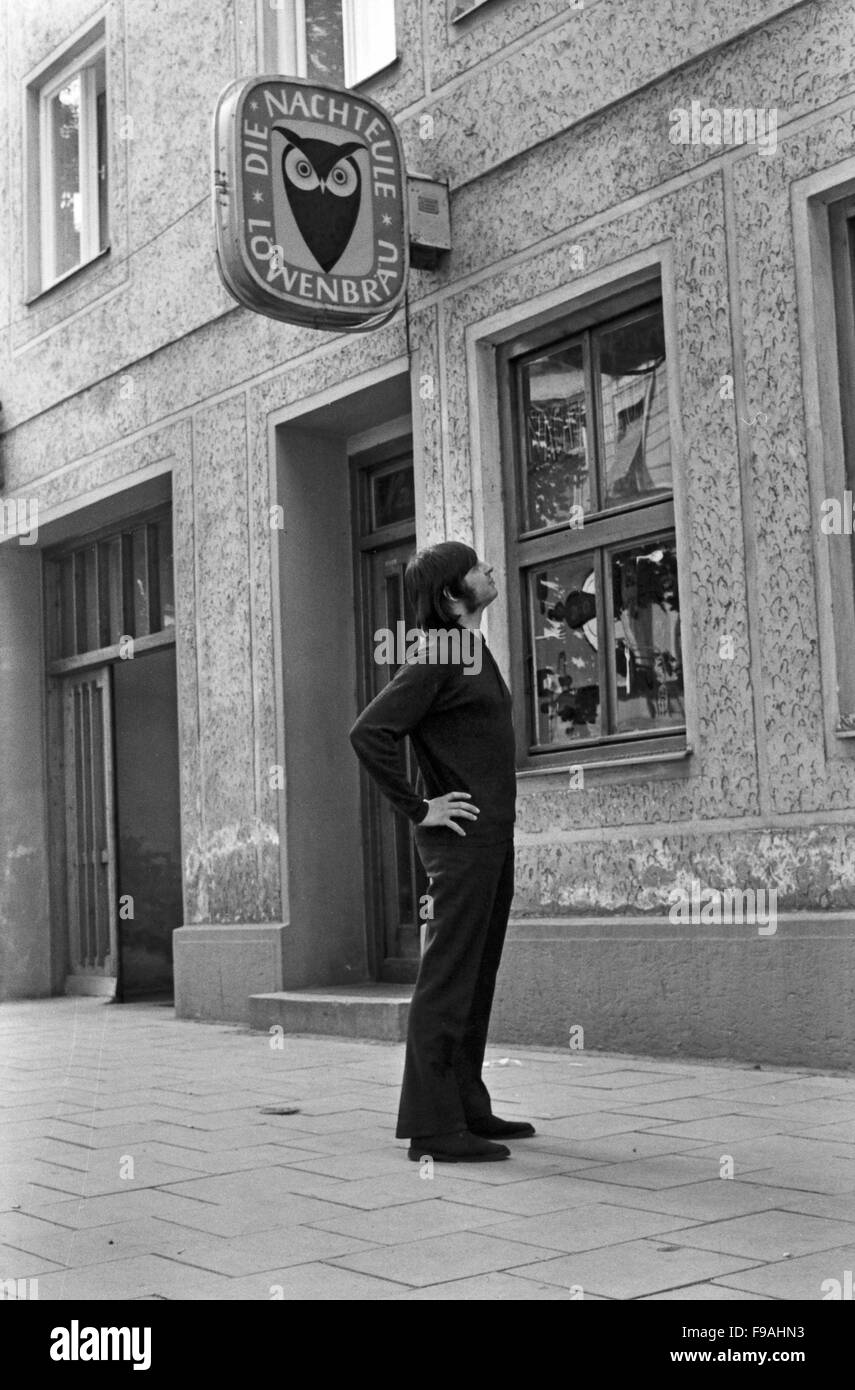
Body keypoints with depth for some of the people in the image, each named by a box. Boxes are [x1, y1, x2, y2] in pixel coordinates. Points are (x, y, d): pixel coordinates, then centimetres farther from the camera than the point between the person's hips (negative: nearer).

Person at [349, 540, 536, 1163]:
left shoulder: (477, 652, 16)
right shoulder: (435, 660, -14)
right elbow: (369, 733, -22)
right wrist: (419, 808, -18)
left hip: (494, 837, 10)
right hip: (462, 837, -10)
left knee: (477, 980, 13)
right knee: (448, 981, -8)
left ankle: (467, 1106, 22)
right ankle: (433, 1126, -6)